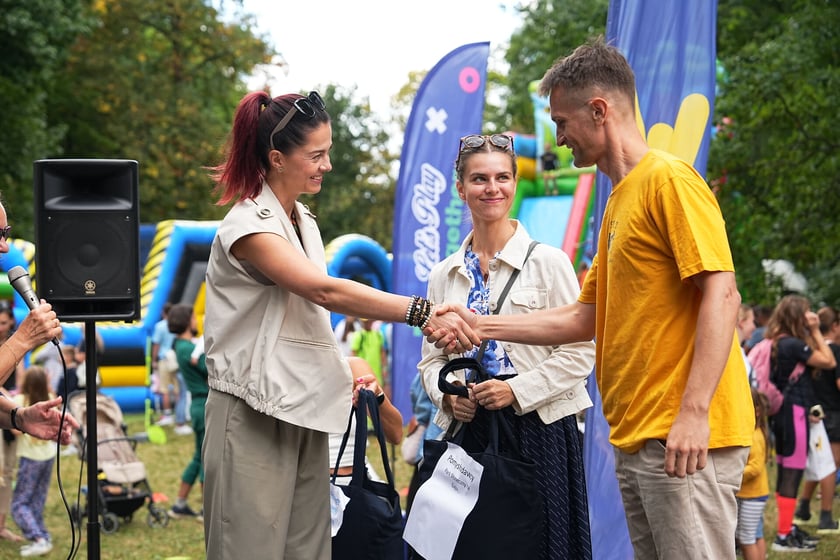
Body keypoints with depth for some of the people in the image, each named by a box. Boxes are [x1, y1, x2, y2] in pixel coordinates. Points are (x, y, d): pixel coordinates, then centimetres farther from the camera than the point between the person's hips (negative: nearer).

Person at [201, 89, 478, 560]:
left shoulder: (304, 221, 13)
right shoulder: (248, 225, -15)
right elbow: (326, 292, -27)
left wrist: (341, 371, 10)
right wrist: (423, 312, -33)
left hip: (304, 412, 8)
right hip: (255, 414, -8)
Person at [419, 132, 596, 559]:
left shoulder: (548, 261, -1)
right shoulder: (444, 275, 11)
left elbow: (580, 351, -5)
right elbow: (432, 359, 16)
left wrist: (516, 390, -14)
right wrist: (447, 395, -4)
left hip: (538, 429, -3)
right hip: (467, 430, 3)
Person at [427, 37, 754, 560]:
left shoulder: (670, 180, -8)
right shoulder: (620, 201, 21)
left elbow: (721, 295, -17)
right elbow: (588, 317, 21)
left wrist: (694, 412, -24)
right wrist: (482, 326, 17)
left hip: (685, 439, -9)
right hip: (638, 440, 9)